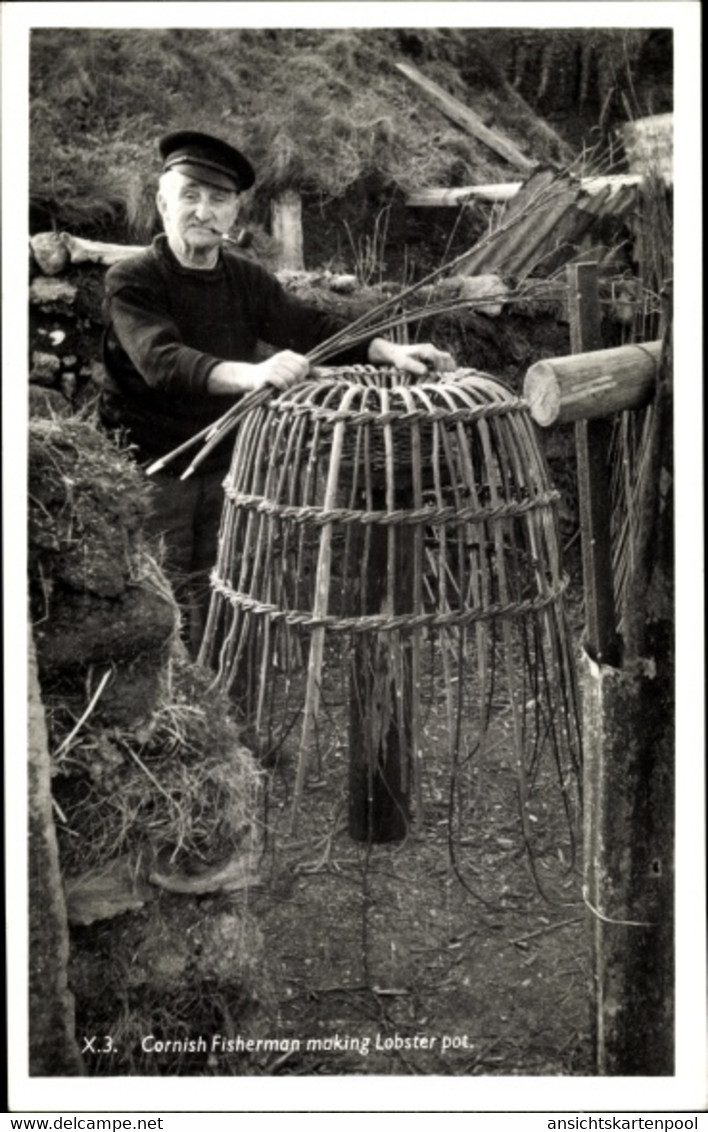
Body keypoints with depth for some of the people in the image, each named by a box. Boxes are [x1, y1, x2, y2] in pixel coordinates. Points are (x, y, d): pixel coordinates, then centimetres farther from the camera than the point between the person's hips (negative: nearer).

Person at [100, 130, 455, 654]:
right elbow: (161, 360, -29)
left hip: (222, 470, 5)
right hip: (148, 474, -5)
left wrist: (389, 351, -21)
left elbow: (310, 326, -3)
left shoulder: (246, 279, 8)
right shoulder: (132, 282, -11)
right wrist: (249, 374, -47)